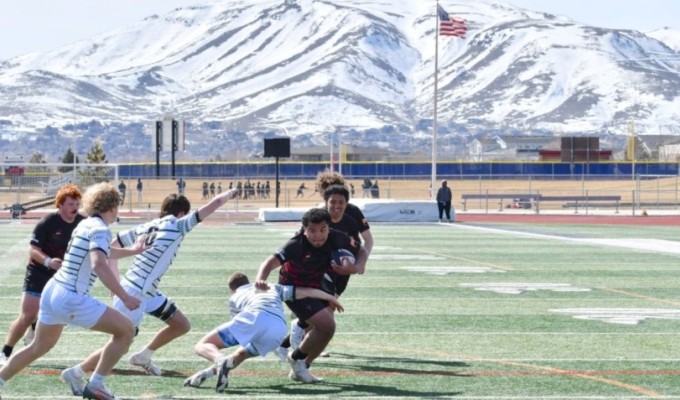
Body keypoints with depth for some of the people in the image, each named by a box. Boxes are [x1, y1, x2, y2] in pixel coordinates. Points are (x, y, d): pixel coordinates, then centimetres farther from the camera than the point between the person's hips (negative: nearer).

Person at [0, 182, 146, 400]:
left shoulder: (86, 224, 16)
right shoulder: (100, 229, -12)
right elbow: (99, 265, -29)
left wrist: (132, 251, 49)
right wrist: (124, 297, -28)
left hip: (52, 291, 9)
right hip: (71, 299, -9)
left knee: (38, 347, 26)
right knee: (126, 330, -1)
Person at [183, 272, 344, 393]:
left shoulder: (234, 298, 34)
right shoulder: (273, 289, 40)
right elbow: (307, 292, 35)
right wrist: (331, 298, 49)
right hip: (279, 329, 3)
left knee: (202, 346, 4)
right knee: (241, 354, 29)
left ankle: (220, 360, -33)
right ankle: (209, 372, -1)